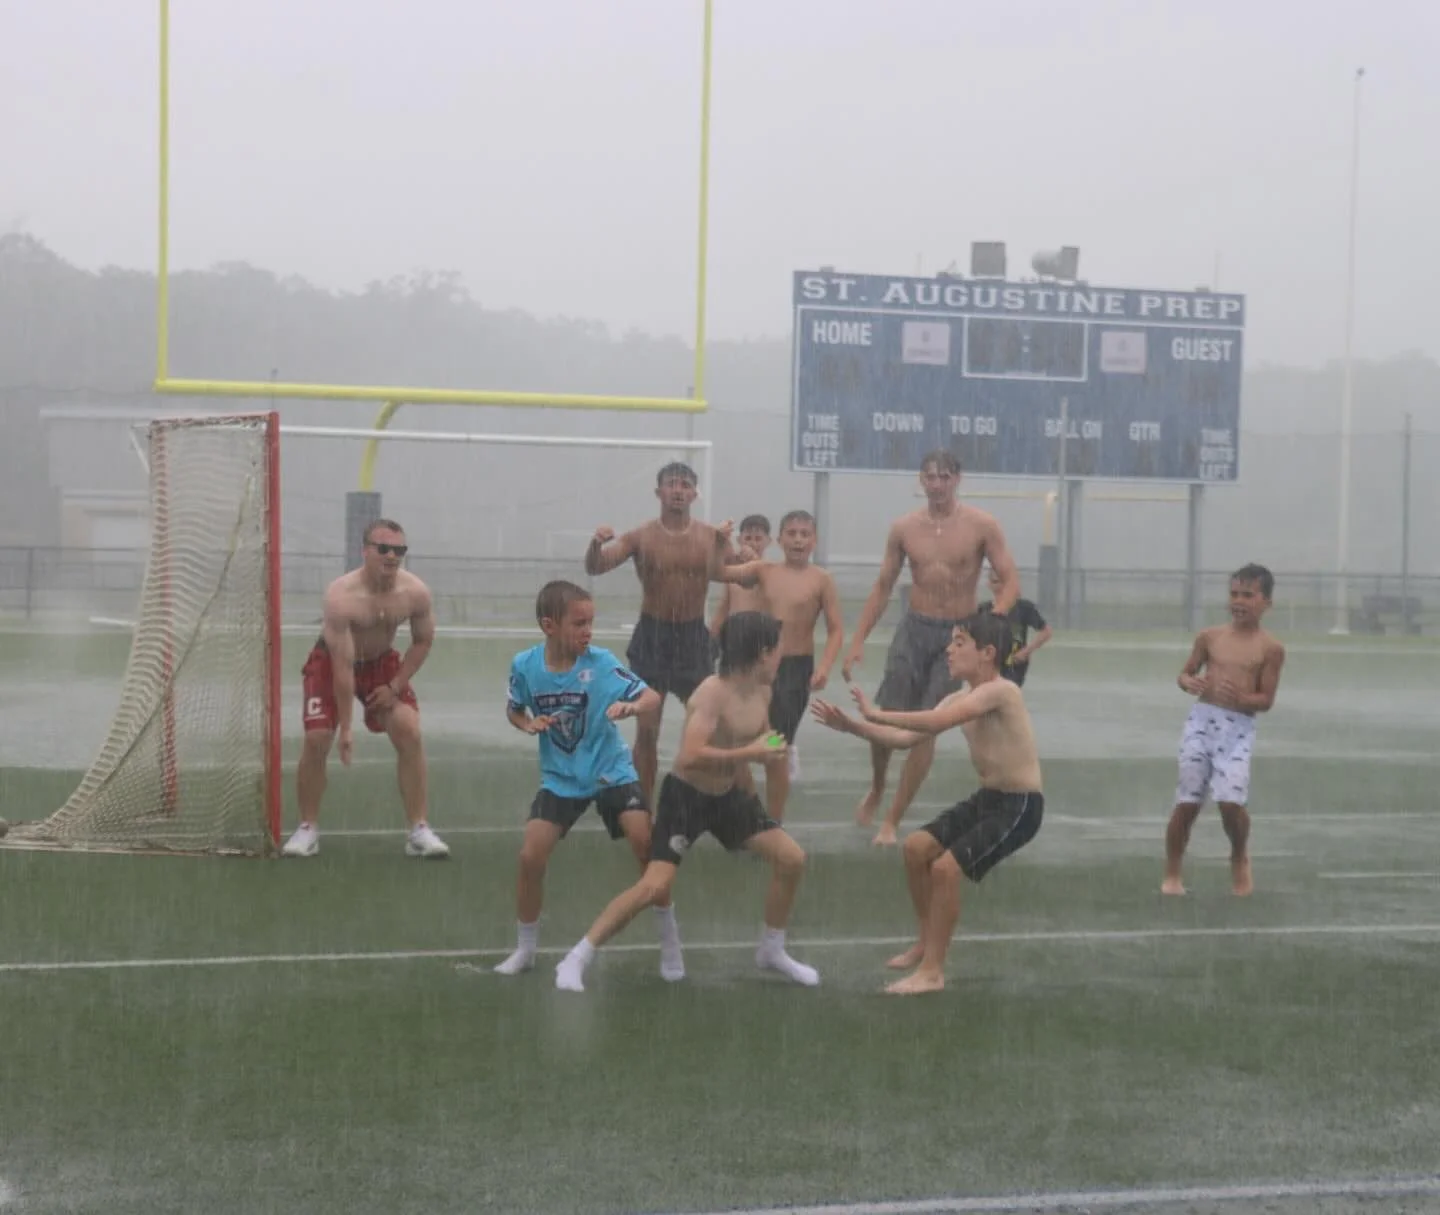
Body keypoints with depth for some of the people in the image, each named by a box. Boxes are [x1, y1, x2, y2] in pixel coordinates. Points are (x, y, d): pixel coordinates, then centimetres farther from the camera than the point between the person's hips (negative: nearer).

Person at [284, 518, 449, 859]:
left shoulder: (415, 592, -22)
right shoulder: (342, 596, -34)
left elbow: (423, 642, -2)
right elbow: (343, 667, -31)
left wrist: (395, 686, -12)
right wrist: (346, 727, -28)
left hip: (381, 662, 3)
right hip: (330, 662, -3)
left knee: (409, 732, -13)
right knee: (316, 740, -13)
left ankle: (419, 830, -6)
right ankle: (308, 829, 6)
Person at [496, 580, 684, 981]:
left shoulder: (600, 662, -17)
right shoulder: (525, 665, -11)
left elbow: (652, 696, -18)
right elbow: (514, 710, 7)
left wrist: (632, 706, -39)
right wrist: (528, 724, -14)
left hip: (611, 771, -2)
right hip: (560, 778, 2)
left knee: (646, 845, -17)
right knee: (531, 857, -8)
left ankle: (670, 942, 1)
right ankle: (525, 949, 15)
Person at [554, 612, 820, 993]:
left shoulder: (762, 694, -2)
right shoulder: (712, 693, -27)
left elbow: (760, 743, 17)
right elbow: (691, 757, -37)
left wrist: (771, 751, -6)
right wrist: (749, 753, -33)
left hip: (727, 794, 8)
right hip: (685, 796, -8)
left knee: (792, 859, 3)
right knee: (655, 887, -18)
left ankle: (772, 950, 23)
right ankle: (575, 960, -9)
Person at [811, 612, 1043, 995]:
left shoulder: (999, 691, -23)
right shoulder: (959, 701, 6)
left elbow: (936, 723, -33)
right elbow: (906, 739, 6)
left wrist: (877, 714, -26)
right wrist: (851, 726, -3)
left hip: (1020, 807, -10)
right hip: (986, 798, 10)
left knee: (946, 867, -18)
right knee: (916, 847, 11)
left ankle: (932, 972, -7)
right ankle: (926, 943, 27)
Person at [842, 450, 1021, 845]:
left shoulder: (982, 526, -8)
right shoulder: (904, 528, 0)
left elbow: (1010, 581, -8)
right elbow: (882, 587, 7)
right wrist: (858, 641, 1)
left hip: (957, 634, -2)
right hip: (914, 629, 2)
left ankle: (892, 821, 4)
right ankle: (876, 790, 25)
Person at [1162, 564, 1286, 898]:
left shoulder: (1270, 648, 1)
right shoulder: (1209, 637, 7)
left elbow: (1266, 700, 0)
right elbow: (1185, 673, 14)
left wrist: (1241, 698, -20)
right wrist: (1189, 683, -9)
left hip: (1239, 728, -2)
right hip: (1202, 720, 2)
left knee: (1231, 800, -17)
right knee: (1187, 801, 1)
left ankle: (1240, 858, 14)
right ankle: (1172, 875, 15)